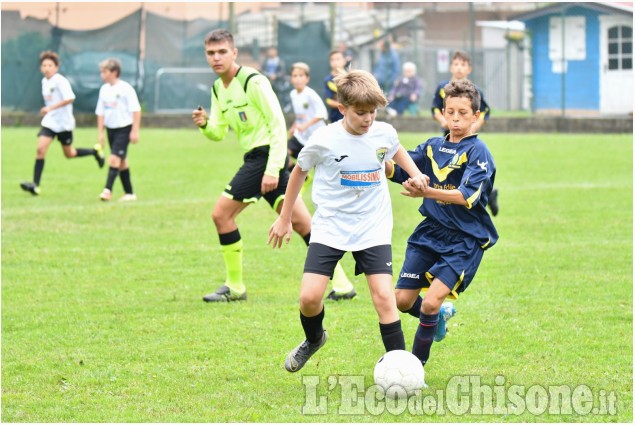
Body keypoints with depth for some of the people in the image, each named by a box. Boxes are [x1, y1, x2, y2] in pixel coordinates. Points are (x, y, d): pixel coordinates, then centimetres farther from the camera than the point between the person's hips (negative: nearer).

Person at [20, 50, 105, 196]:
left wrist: (51, 108, -30)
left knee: (69, 154, 9)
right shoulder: (44, 81, 7)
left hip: (63, 122, -5)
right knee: (40, 148, -13)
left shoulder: (60, 81, -17)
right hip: (49, 122, 5)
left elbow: (70, 98, -27)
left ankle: (95, 151, 36)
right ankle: (35, 185, -16)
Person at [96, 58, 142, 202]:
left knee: (114, 158, -17)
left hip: (124, 128, -7)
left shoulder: (125, 89, -12)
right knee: (121, 161, 10)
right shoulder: (104, 89, 7)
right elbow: (100, 112, 13)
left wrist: (135, 131, -14)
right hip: (111, 129, 7)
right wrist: (100, 133, 9)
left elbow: (136, 110, -11)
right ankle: (129, 193, 16)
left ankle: (108, 189, -21)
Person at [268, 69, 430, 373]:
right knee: (309, 298, -11)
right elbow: (299, 171, 7)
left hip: (373, 230, 1)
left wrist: (416, 175, 5)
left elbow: (397, 151, 23)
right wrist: (284, 219, 13)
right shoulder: (324, 140, -12)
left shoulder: (384, 133, -4)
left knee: (384, 296, -13)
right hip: (330, 228, -1)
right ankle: (313, 339, 24)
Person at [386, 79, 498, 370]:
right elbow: (396, 171, 8)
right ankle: (441, 315, 34)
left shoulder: (478, 152, -11)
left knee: (430, 302, -18)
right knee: (401, 300, 2)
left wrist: (426, 192, -38)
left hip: (465, 240, -6)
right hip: (430, 233, 6)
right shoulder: (433, 147, 8)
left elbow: (468, 196, -24)